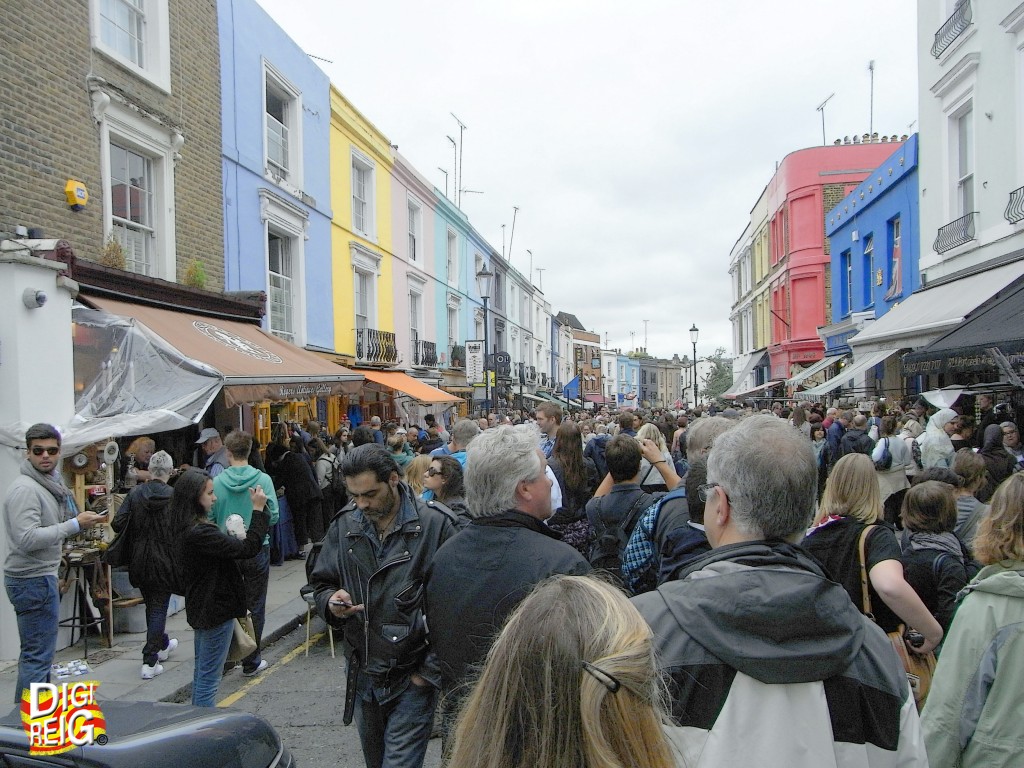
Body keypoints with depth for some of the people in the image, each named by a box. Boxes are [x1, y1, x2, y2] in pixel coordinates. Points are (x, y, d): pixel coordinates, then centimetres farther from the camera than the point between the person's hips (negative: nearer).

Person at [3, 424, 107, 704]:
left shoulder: (49, 484, 13)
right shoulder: (25, 489, -18)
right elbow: (27, 538, -27)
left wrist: (81, 519, 8)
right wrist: (75, 525, -24)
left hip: (41, 576, 11)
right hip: (33, 579, -11)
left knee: (36, 653, 19)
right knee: (38, 655, -5)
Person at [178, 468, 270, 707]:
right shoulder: (200, 532, -27)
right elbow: (249, 549, -26)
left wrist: (234, 539, 0)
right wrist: (258, 509, -22)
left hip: (201, 608, 11)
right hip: (216, 609, -11)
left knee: (201, 674, 21)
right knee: (209, 678, -1)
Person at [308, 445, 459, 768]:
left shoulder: (435, 525, -15)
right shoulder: (344, 526, 0)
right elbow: (321, 584, 11)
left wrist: (431, 670, -11)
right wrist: (331, 602, -13)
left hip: (412, 680, -5)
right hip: (362, 677, 5)